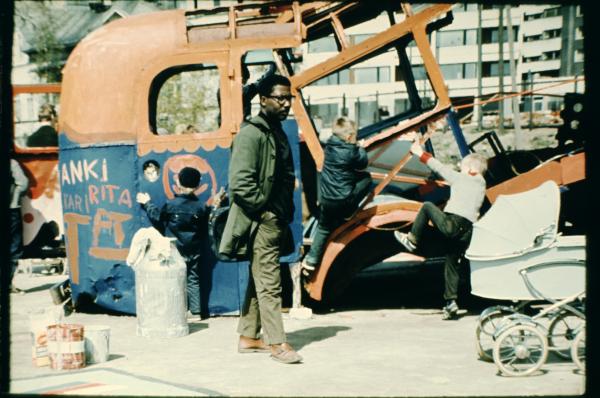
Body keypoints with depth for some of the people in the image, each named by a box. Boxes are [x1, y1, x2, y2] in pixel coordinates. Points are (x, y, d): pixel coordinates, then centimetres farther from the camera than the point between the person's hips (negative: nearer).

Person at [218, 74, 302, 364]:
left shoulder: (277, 132, 15)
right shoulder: (251, 134, -15)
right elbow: (240, 183, -22)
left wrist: (286, 213, 14)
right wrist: (264, 209, -16)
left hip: (275, 221, 9)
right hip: (261, 222, -9)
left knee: (258, 282, 14)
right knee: (269, 283, -5)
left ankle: (248, 337, 22)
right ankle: (277, 343, -1)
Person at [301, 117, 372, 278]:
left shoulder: (330, 146, 5)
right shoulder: (351, 151, -14)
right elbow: (363, 163, 3)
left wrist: (356, 147, 20)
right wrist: (361, 148, 18)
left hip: (326, 198, 6)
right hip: (343, 200, -6)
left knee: (323, 229, 21)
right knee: (366, 178, 12)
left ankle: (311, 260, 16)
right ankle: (347, 213, 11)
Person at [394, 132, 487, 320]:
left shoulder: (460, 178, 4)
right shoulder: (481, 185, 22)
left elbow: (440, 167, 7)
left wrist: (421, 154, 16)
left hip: (453, 222, -7)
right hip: (467, 230, 7)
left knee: (427, 206, 10)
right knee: (451, 264, 13)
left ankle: (412, 240, 12)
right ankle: (451, 302, 7)